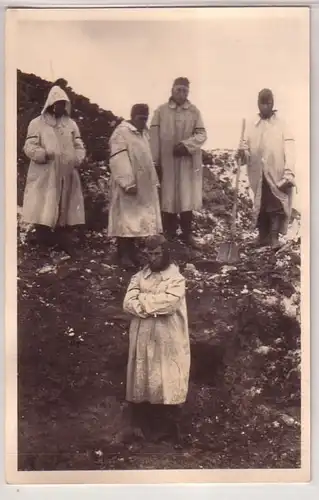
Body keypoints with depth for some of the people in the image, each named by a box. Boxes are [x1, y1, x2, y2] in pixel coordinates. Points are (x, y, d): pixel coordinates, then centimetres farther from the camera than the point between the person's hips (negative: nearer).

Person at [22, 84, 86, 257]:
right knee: (43, 212, -5)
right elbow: (29, 147, -4)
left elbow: (79, 146, 14)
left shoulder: (71, 124, 13)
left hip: (67, 176, 4)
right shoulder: (37, 123, 1)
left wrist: (77, 159, -6)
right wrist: (44, 154, -22)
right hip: (44, 177, -4)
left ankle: (64, 244, 20)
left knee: (65, 211, 10)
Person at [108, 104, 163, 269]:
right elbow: (119, 161, -21)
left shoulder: (144, 133, 14)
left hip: (144, 185, 8)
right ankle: (124, 254, 2)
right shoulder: (121, 133, -12)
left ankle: (132, 249, 19)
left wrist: (154, 181, 16)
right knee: (126, 218, -4)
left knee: (139, 218, 10)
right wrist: (128, 183, -27)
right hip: (129, 185, -8)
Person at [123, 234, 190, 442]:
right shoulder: (139, 277, 6)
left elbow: (168, 302, -21)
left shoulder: (176, 278, -4)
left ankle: (168, 425, 13)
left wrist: (143, 299, -12)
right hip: (143, 337, 3)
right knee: (142, 378, 8)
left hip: (167, 339, -3)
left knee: (167, 381, 2)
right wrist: (156, 305, -18)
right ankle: (141, 422, 20)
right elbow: (128, 303, -6)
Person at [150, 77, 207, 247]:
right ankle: (169, 233, 16)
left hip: (188, 162, 1)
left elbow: (202, 134, 0)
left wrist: (186, 144, -16)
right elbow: (154, 137, -1)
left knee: (187, 198, 1)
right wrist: (155, 161, -6)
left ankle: (187, 233, 10)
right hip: (166, 161, -1)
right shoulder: (160, 111, 1)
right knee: (168, 198, 5)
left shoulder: (194, 111, 5)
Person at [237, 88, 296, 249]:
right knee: (260, 206, 11)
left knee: (277, 206, -4)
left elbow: (289, 151, -10)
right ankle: (263, 236, 23)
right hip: (258, 176, 3)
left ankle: (274, 236, 6)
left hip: (277, 176, -3)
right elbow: (246, 150, 9)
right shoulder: (251, 127, 10)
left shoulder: (282, 125, 0)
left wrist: (289, 174, -23)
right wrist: (242, 154, -16)